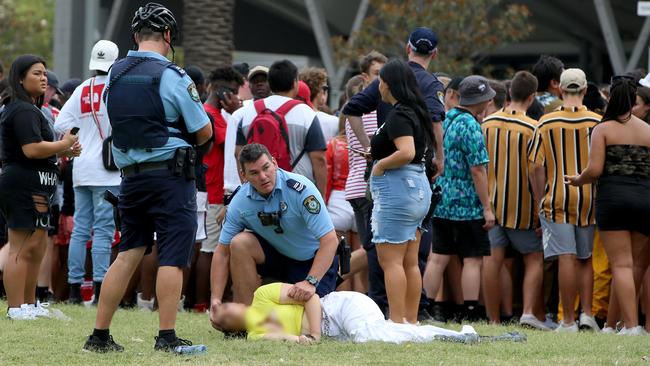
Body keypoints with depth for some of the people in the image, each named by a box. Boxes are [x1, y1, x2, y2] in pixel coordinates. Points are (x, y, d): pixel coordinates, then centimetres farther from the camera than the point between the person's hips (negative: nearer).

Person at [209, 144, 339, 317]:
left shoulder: (300, 188, -29)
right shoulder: (240, 202, -15)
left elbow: (330, 240, -31)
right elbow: (223, 252, -8)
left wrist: (311, 282, -39)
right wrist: (216, 299, -18)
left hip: (313, 261, -3)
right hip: (276, 256, 3)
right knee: (240, 243, -24)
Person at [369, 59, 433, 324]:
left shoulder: (398, 115, -14)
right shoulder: (415, 112, 15)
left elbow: (406, 152, -27)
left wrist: (379, 165, -13)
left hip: (397, 187, -10)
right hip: (418, 186, 10)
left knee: (390, 260, -8)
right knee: (410, 263, 11)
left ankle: (397, 322, -12)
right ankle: (411, 322, 13)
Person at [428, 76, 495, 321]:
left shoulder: (444, 120, 10)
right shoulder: (470, 126, -15)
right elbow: (477, 170, -17)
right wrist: (487, 207, -14)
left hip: (441, 203, 8)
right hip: (467, 206, -8)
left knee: (438, 258, 10)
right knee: (473, 259, -2)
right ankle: (471, 314, -3)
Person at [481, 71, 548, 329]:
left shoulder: (487, 122, 1)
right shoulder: (532, 128, -12)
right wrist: (541, 206, -5)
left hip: (492, 203, 4)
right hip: (522, 206, -3)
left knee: (493, 259, 4)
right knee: (534, 259, 7)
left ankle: (493, 320, 6)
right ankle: (528, 312, -8)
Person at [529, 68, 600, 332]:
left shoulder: (546, 123, -3)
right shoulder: (597, 122, -1)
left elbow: (537, 167, -4)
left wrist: (540, 201, 4)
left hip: (557, 200, -2)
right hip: (589, 200, 2)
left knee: (566, 258, -4)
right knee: (585, 258, 13)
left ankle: (568, 320, -4)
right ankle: (586, 313, 5)